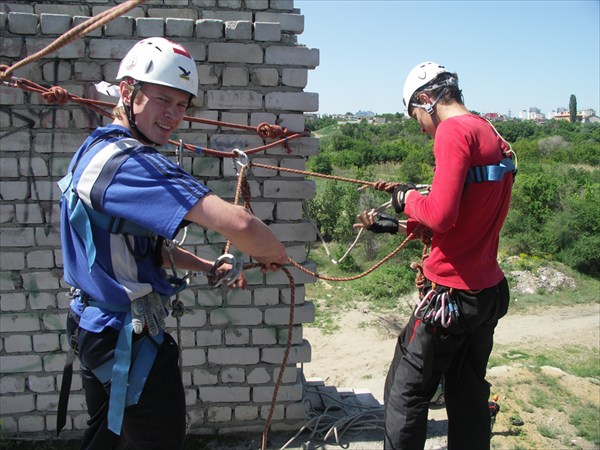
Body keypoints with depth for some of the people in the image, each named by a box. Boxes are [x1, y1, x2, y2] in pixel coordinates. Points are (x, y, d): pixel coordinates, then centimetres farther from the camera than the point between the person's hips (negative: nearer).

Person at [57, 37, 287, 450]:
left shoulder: (97, 148, 7)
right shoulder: (129, 161, -26)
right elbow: (237, 223, -37)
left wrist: (210, 268, 6)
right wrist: (275, 255, -16)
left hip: (93, 325, 10)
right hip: (129, 340, -10)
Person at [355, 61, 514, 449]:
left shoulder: (454, 130, -14)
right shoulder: (494, 137, 13)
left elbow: (441, 214, -26)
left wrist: (408, 198, -5)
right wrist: (397, 225, 18)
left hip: (452, 293, -9)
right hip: (490, 290, 9)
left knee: (406, 395, 4)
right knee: (469, 398, 18)